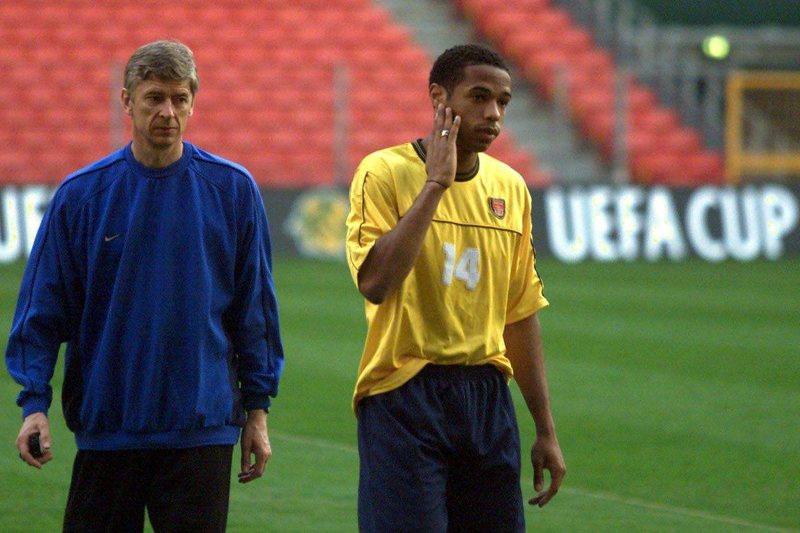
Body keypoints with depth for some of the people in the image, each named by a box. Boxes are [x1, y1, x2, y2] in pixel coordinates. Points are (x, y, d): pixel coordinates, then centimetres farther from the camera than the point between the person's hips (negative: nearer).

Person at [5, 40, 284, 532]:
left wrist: (257, 407, 6)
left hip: (202, 427, -1)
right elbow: (43, 308, 2)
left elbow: (255, 307, 6)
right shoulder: (80, 195, 0)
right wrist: (35, 401, -7)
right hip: (106, 426, 1)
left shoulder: (233, 190, 1)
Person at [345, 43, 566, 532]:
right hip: (406, 399, -5)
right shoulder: (385, 173, -6)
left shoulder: (510, 189, 11)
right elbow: (375, 282, -22)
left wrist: (546, 430, 15)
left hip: (489, 399, 5)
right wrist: (436, 183, -18)